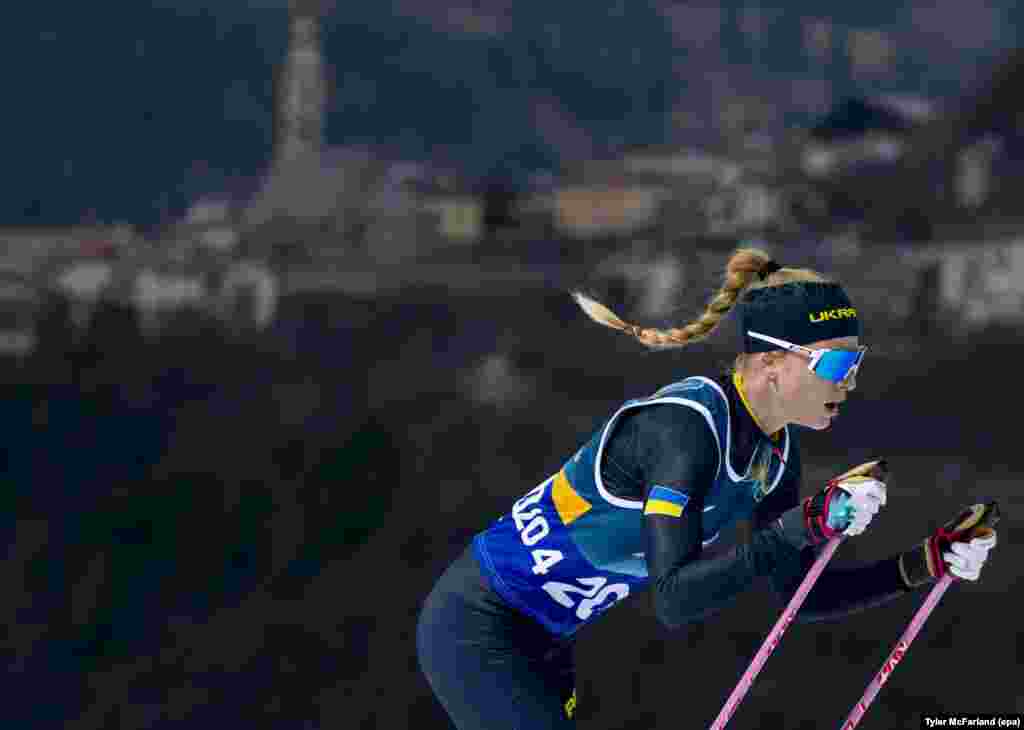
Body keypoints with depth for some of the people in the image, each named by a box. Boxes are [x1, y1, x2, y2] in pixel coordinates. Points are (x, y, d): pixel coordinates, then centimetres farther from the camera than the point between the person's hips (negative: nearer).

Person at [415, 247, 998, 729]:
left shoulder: (776, 453, 0)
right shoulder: (685, 427, -27)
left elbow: (800, 595, 7)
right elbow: (675, 600, -35)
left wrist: (927, 564, -4)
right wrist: (808, 524, -41)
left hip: (542, 644, 9)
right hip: (475, 629, -9)